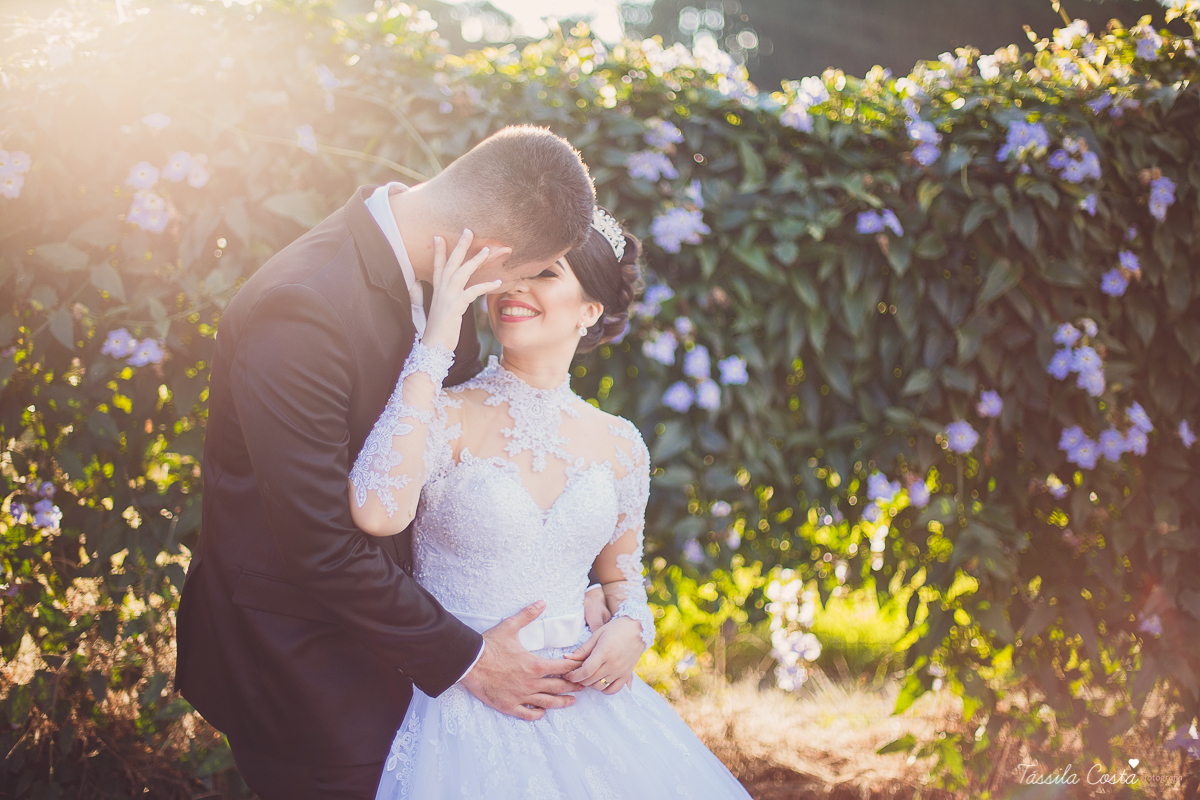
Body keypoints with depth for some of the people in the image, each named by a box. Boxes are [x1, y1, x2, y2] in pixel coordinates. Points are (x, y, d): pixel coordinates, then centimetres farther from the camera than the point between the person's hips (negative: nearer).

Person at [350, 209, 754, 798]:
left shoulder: (618, 445, 6)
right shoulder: (446, 417, -7)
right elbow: (377, 513, -28)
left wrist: (631, 627, -4)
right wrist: (435, 347, -22)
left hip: (584, 704, 4)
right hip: (466, 718, -4)